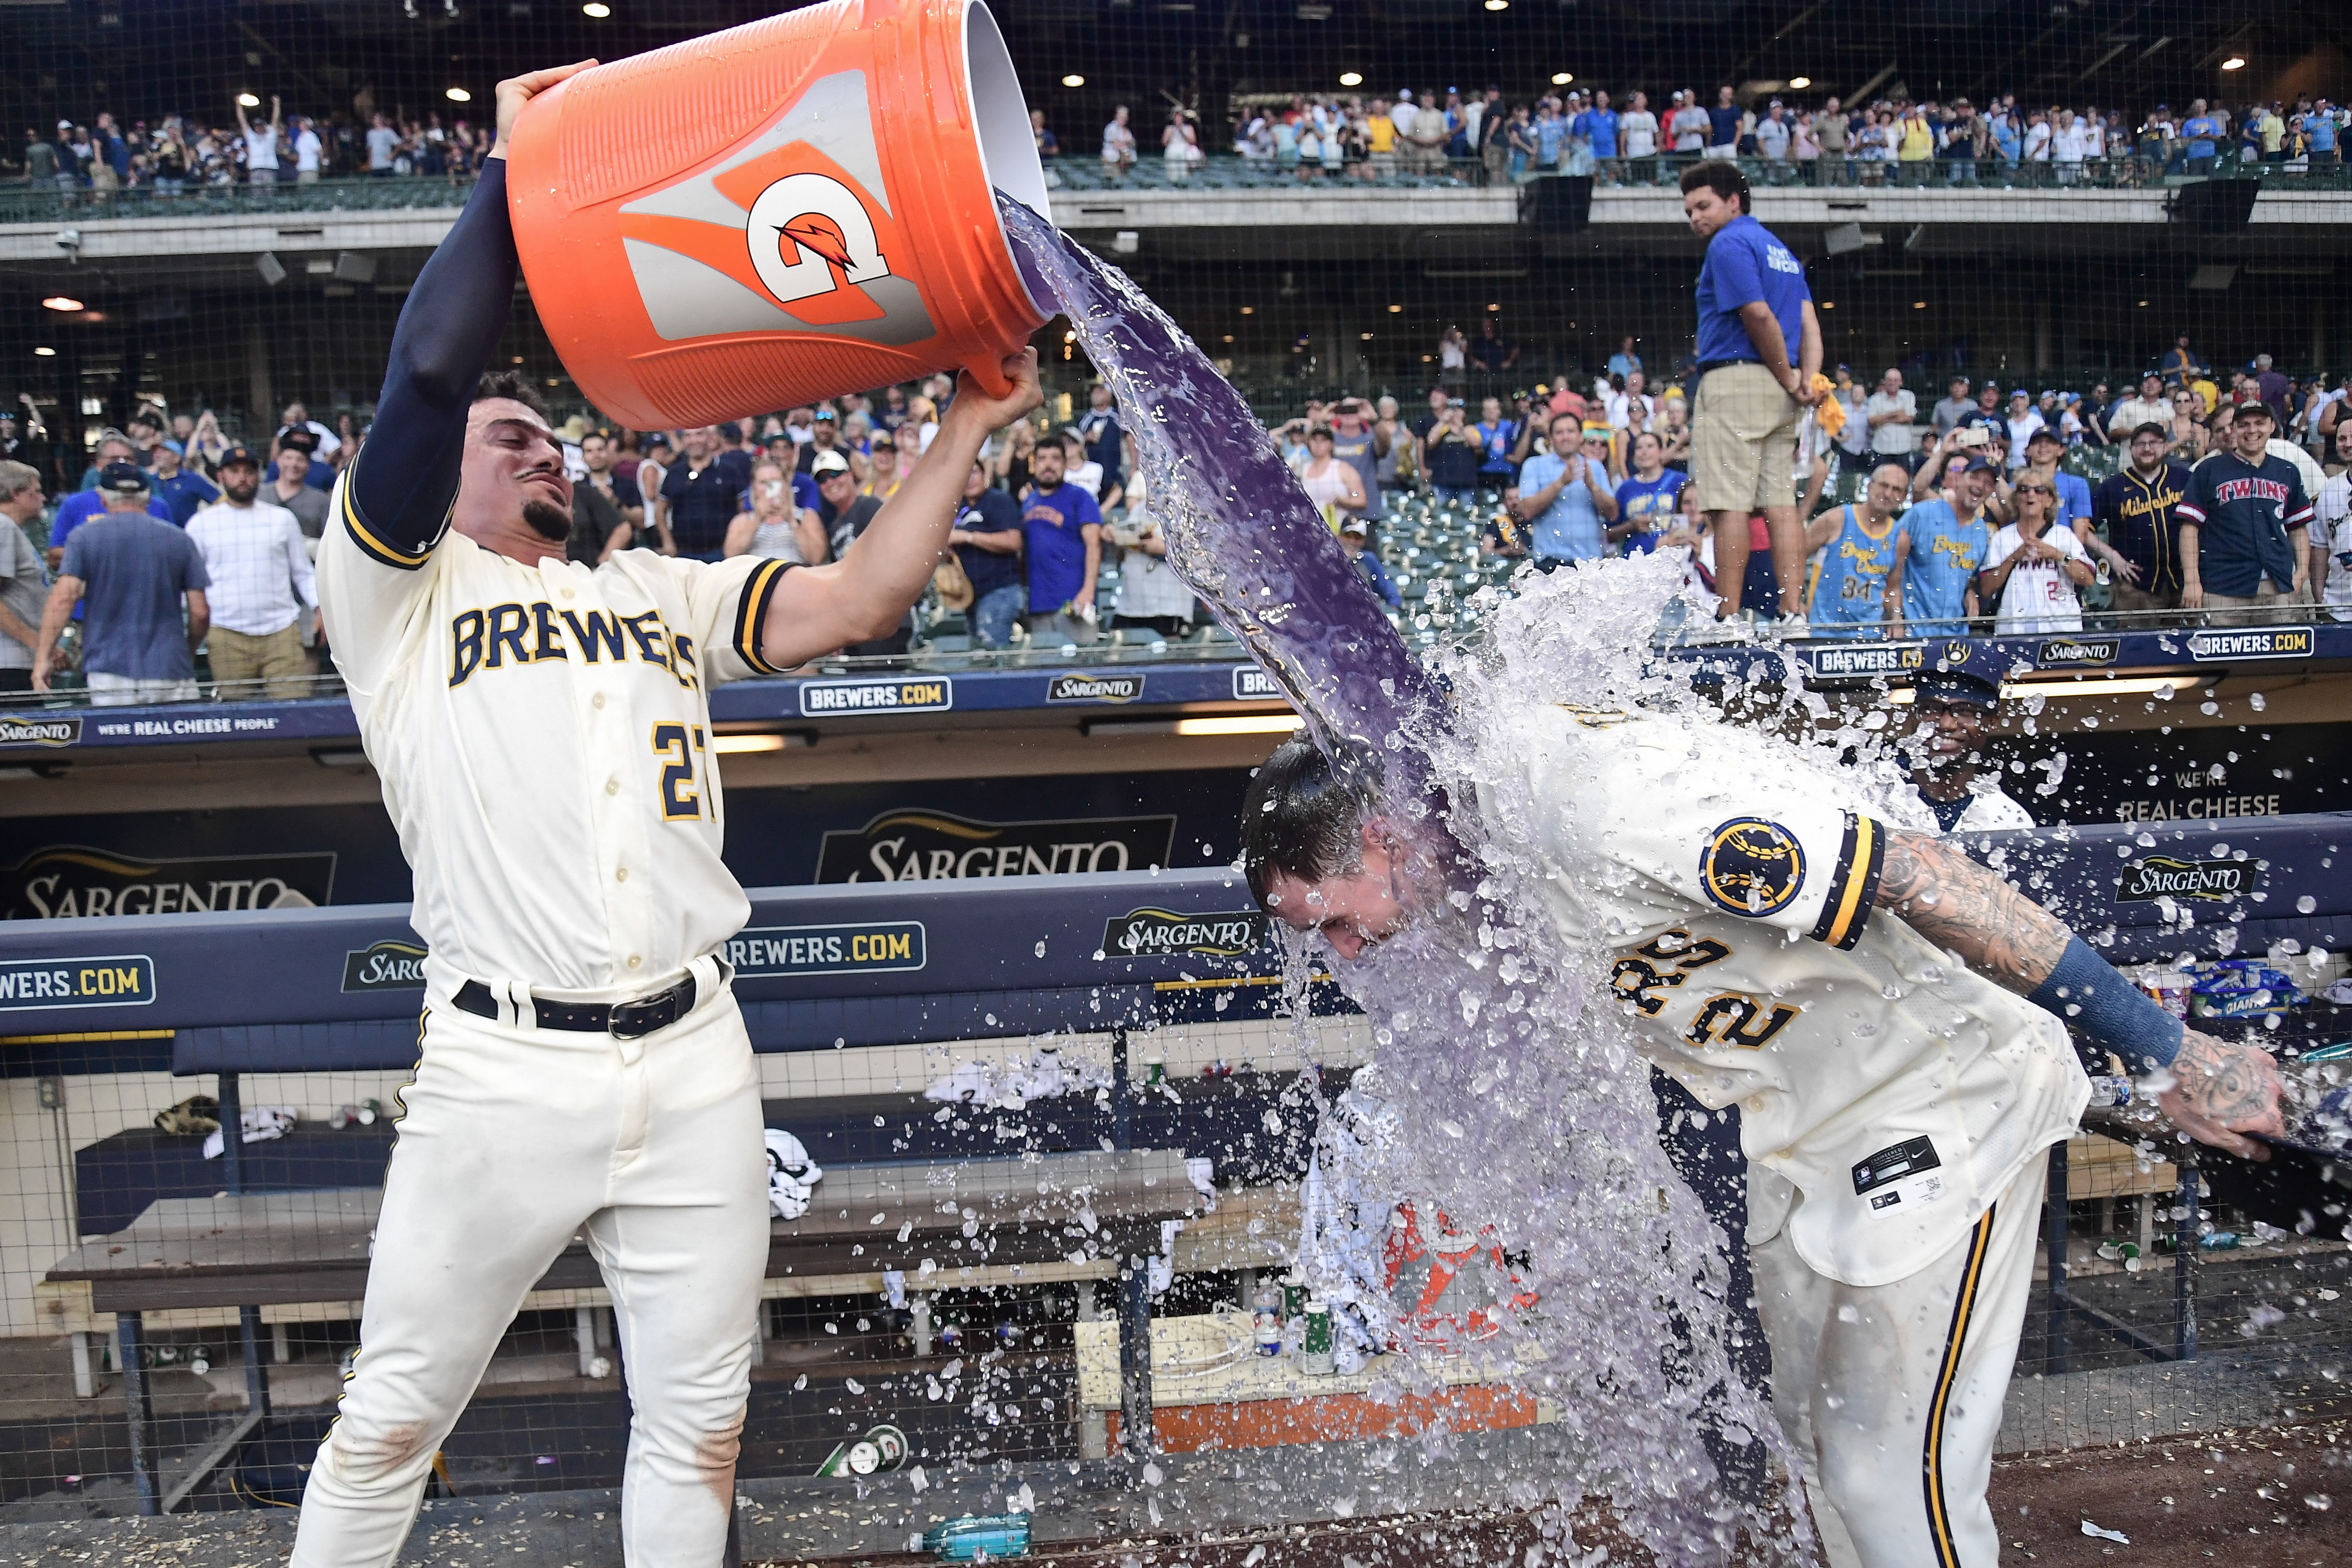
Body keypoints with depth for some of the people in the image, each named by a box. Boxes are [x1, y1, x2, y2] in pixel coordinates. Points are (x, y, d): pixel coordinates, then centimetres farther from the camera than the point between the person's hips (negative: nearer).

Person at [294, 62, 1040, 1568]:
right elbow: (431, 369, -10)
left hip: (695, 1061, 4)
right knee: (391, 1425, 10)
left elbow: (855, 604, 8)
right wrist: (511, 162, 1)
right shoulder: (394, 585, 5)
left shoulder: (663, 592, 18)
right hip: (502, 1068, -3)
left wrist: (964, 435, 4)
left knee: (699, 1426, 12)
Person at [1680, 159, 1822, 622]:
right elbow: (1809, 322, 13)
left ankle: (1730, 616, -12)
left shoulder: (1729, 244, -5)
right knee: (1780, 502, 5)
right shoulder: (1781, 249, 23)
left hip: (1735, 380, -9)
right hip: (1778, 392, 9)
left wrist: (1789, 380, -6)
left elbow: (1758, 315, -14)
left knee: (1729, 504, -9)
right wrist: (1808, 380, 0)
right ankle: (1794, 612, 2)